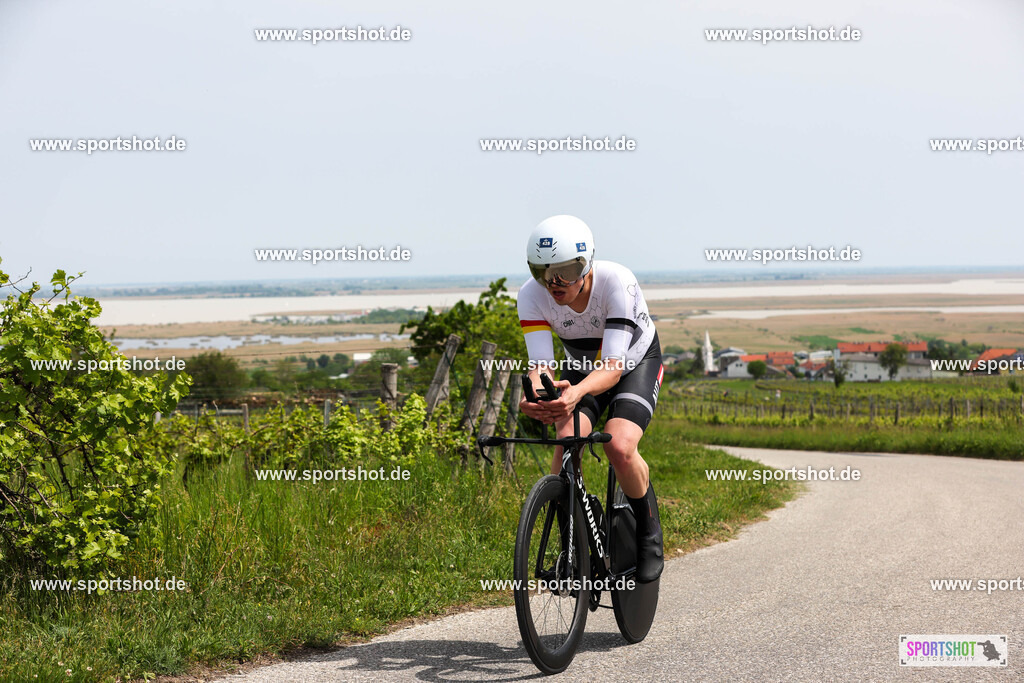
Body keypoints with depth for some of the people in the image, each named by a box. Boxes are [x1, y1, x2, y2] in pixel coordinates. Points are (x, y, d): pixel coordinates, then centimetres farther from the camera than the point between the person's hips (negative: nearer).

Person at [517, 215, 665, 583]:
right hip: (582, 366, 3)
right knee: (567, 440, -25)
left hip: (636, 362, -3)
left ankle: (650, 535, -3)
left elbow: (613, 365, -41)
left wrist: (578, 392, -62)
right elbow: (541, 363, -32)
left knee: (619, 447, -28)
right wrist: (537, 396, -56)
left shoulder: (617, 282, -37)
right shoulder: (532, 295, -27)